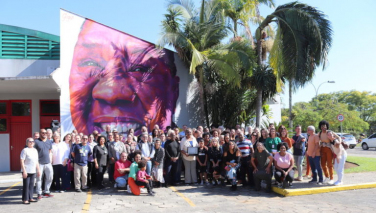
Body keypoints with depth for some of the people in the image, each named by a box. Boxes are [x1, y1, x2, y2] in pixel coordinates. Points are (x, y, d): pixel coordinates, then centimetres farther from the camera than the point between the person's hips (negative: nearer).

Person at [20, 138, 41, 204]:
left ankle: (30, 198, 19)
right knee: (26, 185, -3)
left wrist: (38, 170, 17)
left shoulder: (35, 150, 14)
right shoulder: (25, 150, -8)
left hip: (33, 171, 7)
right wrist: (24, 171, -17)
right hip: (26, 171, -6)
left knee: (31, 184, 10)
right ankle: (25, 199, 4)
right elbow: (22, 161, -12)